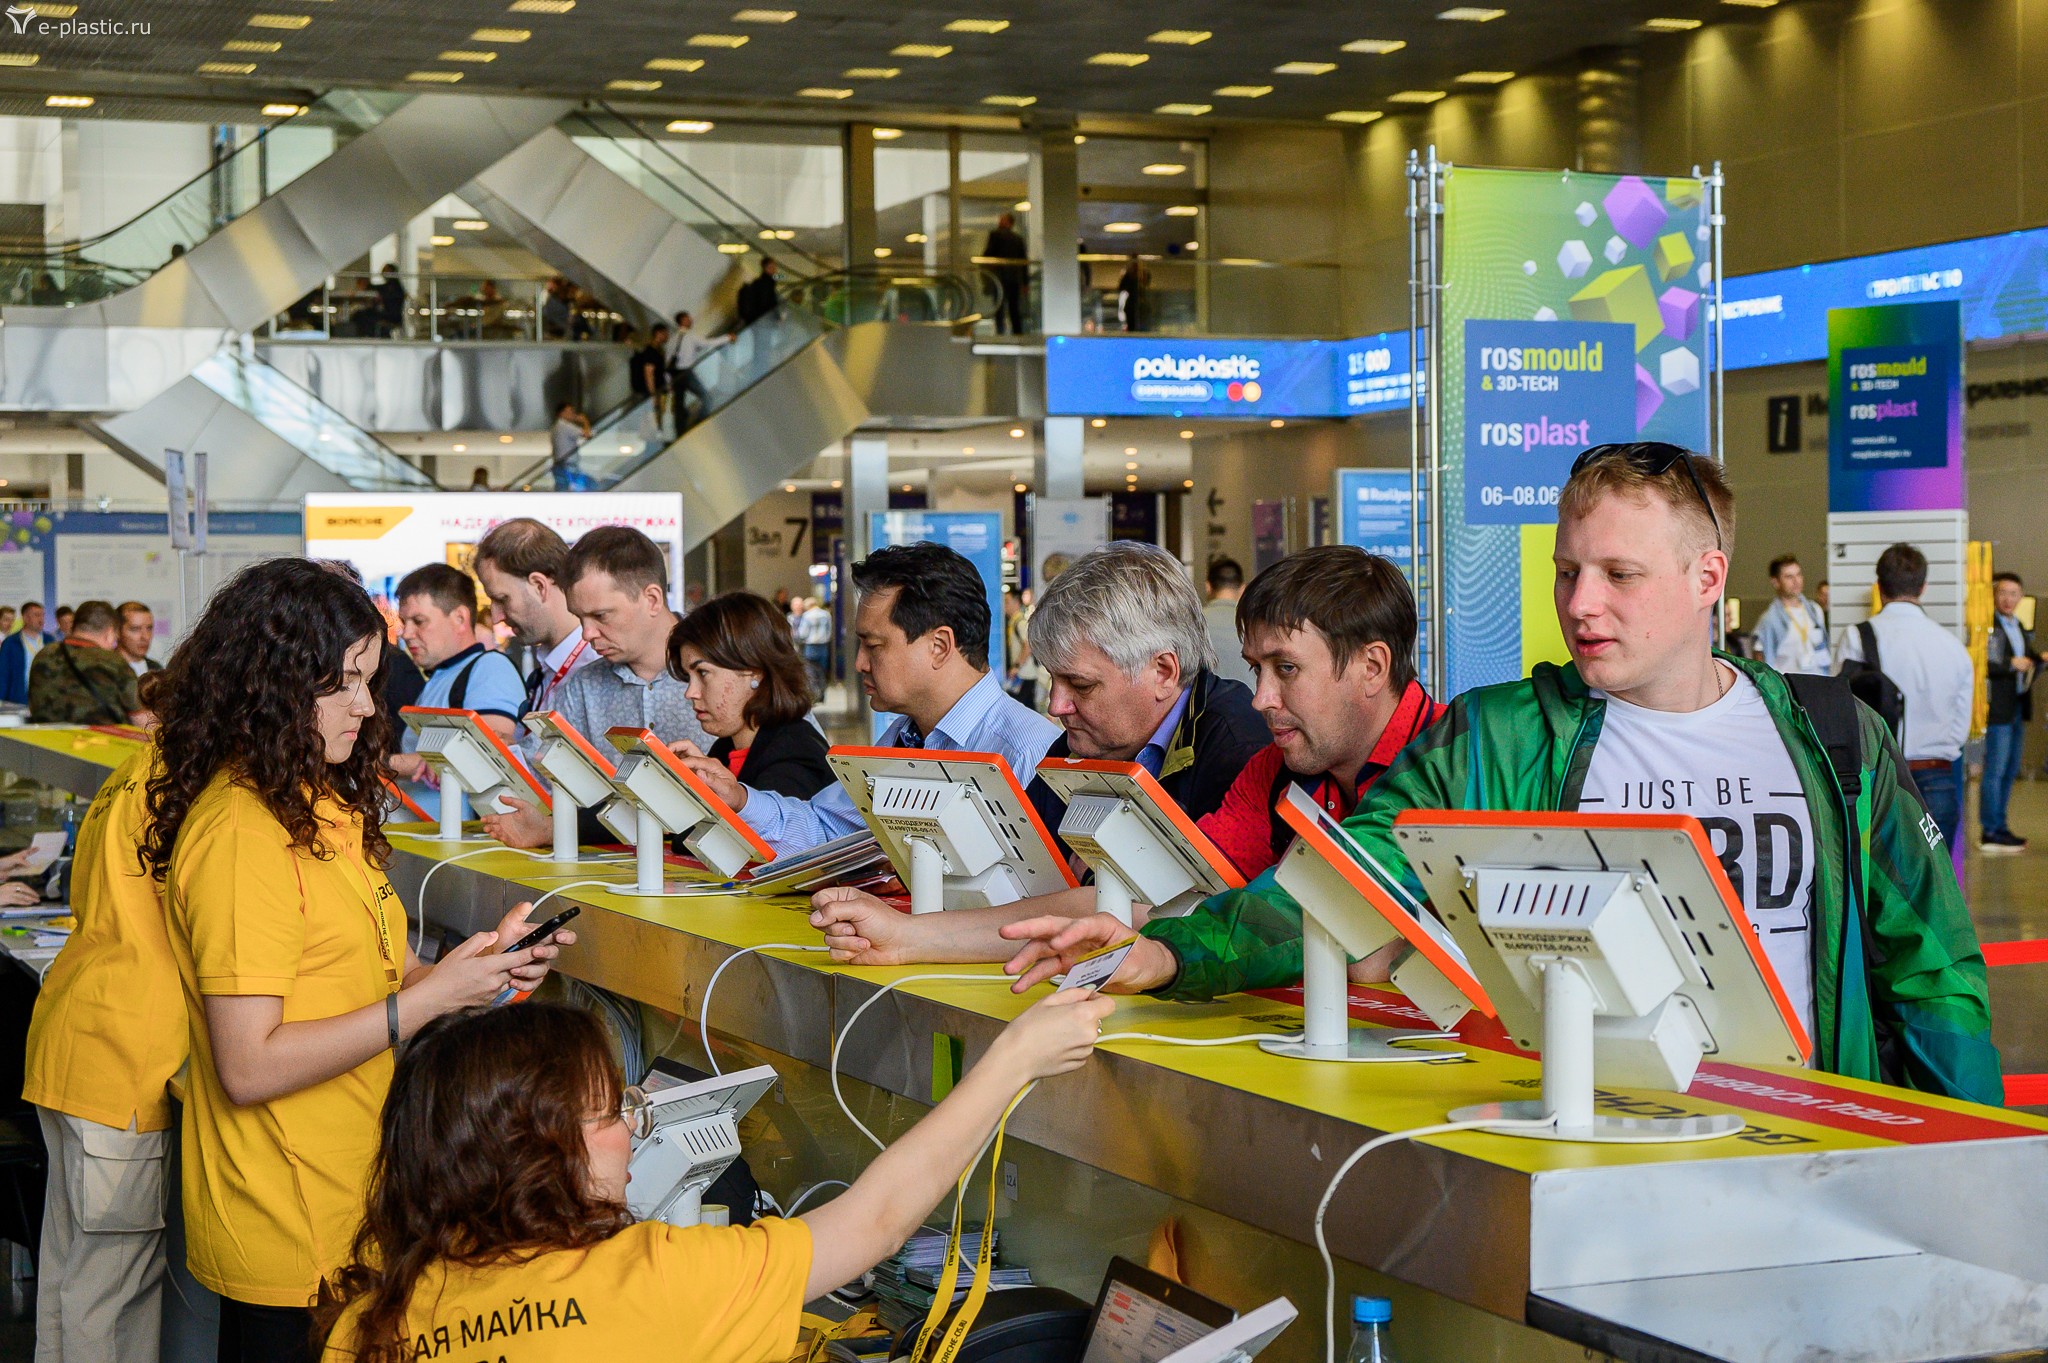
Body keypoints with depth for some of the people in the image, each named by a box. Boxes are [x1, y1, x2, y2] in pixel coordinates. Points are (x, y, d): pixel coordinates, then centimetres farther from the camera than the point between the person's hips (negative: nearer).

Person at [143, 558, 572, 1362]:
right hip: (285, 1229, -9)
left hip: (349, 1201, 9)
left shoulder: (321, 806, 11)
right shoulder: (241, 831, -19)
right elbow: (248, 1067, -22)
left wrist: (482, 972, -3)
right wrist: (430, 996, -20)